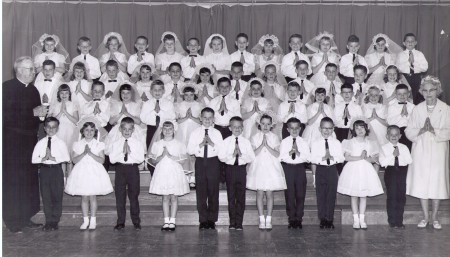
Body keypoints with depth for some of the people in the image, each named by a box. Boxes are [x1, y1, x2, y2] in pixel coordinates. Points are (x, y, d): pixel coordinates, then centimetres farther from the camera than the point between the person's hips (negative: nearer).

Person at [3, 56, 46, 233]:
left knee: (30, 180, 9)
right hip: (12, 141, -7)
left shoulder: (33, 90, 14)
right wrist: (33, 113, -19)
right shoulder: (7, 87, -8)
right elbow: (7, 115, -18)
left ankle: (26, 218, 18)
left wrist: (41, 111, -3)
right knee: (12, 182, -3)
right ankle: (13, 222, 5)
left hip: (30, 141, 7)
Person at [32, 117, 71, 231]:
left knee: (57, 196, 2)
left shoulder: (60, 143, 0)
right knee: (46, 197, 5)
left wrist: (54, 158, -18)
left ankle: (55, 221, 12)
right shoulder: (40, 143, 4)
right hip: (44, 170, 2)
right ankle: (48, 221, 15)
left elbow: (67, 158, -8)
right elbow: (33, 159, 2)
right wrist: (43, 158, -15)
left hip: (56, 170, -1)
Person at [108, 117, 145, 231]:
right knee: (120, 197, 4)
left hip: (133, 169, -1)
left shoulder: (138, 143, 2)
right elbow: (112, 159, -6)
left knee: (134, 196, 4)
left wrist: (130, 152, -15)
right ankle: (120, 222, 14)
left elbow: (141, 158, -8)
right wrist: (122, 152, -15)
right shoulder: (115, 144, 4)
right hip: (120, 169, 1)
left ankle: (136, 222, 14)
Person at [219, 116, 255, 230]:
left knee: (241, 197, 1)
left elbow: (252, 157, -2)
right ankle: (232, 222, 14)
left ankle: (239, 223, 8)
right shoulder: (226, 141, 3)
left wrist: (241, 154, -17)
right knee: (231, 196, 5)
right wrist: (232, 155, -17)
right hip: (230, 169, 0)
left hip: (242, 169, 0)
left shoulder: (246, 142, 4)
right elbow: (221, 156, -4)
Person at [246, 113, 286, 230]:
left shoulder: (274, 137, 5)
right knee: (259, 193, -1)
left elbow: (277, 154, -6)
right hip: (258, 168, 0)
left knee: (269, 194, -1)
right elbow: (253, 153, -6)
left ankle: (268, 220, 5)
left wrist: (267, 145, -15)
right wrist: (262, 145, -16)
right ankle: (261, 220, 6)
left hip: (271, 168, 0)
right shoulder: (255, 137, 4)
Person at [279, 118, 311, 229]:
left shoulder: (303, 142, 5)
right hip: (287, 168, 0)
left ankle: (299, 219, 10)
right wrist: (290, 152, -19)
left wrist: (298, 152, -19)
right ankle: (291, 219, 10)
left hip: (300, 168, 1)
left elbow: (308, 157, -5)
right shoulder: (284, 142, 4)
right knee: (289, 195, 2)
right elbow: (281, 157, -5)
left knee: (300, 194, 1)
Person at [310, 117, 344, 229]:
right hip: (320, 170, -1)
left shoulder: (336, 143, 5)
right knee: (321, 195, 3)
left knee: (331, 195, 3)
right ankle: (322, 219, 12)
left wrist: (333, 157, -17)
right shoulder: (315, 143, 2)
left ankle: (329, 219, 11)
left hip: (332, 170, 1)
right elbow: (312, 159, -3)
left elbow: (342, 158, -1)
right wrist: (322, 158, -18)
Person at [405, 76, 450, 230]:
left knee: (437, 182, 2)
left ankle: (434, 217, 16)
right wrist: (421, 130, -16)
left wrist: (434, 130, -21)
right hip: (420, 151, 2)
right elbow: (409, 131, 2)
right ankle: (425, 217, 15)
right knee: (421, 183, 3)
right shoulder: (417, 109, 6)